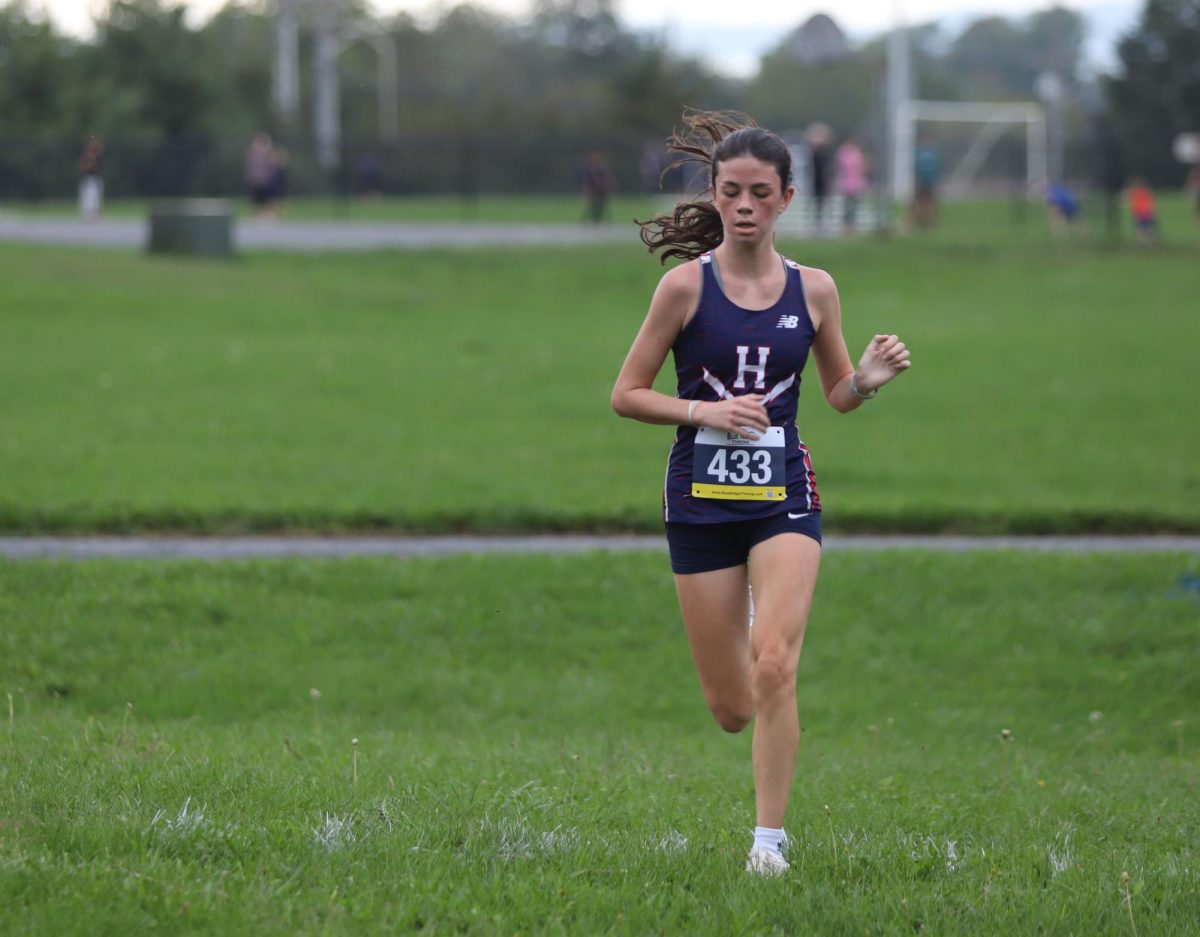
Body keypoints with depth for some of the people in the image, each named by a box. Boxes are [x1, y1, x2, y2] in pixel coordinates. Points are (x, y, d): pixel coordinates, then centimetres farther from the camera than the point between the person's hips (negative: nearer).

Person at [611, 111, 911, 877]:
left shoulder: (813, 289, 2)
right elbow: (626, 394, -1)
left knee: (774, 668, -20)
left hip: (784, 497, 0)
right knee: (733, 710, 4)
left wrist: (868, 380, -8)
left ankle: (771, 838, -8)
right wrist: (703, 411, -16)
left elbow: (838, 394, 14)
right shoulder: (687, 285, -5)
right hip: (701, 500, 0)